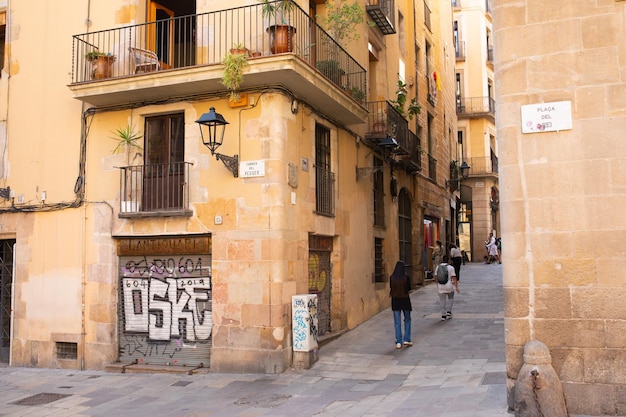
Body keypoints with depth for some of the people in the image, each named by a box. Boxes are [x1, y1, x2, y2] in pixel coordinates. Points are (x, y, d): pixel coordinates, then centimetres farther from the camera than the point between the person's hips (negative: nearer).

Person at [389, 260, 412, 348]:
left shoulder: (392, 277, -7)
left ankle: (398, 342, 6)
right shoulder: (406, 277, -11)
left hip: (395, 301, 1)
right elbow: (409, 288, -2)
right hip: (405, 300, -1)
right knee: (407, 320, 17)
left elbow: (391, 288, 2)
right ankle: (406, 340, 15)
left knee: (397, 322, 6)